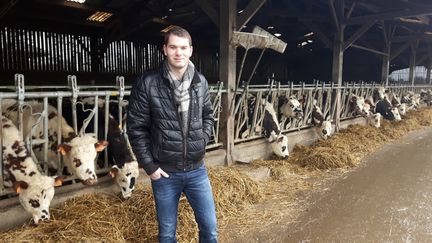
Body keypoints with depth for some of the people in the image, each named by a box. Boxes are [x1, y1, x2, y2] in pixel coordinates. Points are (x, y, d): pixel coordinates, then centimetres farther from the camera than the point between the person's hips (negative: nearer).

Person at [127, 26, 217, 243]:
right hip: (165, 172, -2)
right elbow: (136, 128, -8)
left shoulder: (200, 82, -1)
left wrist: (203, 140, 0)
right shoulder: (147, 84, -13)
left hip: (197, 169, 3)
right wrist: (149, 166, -9)